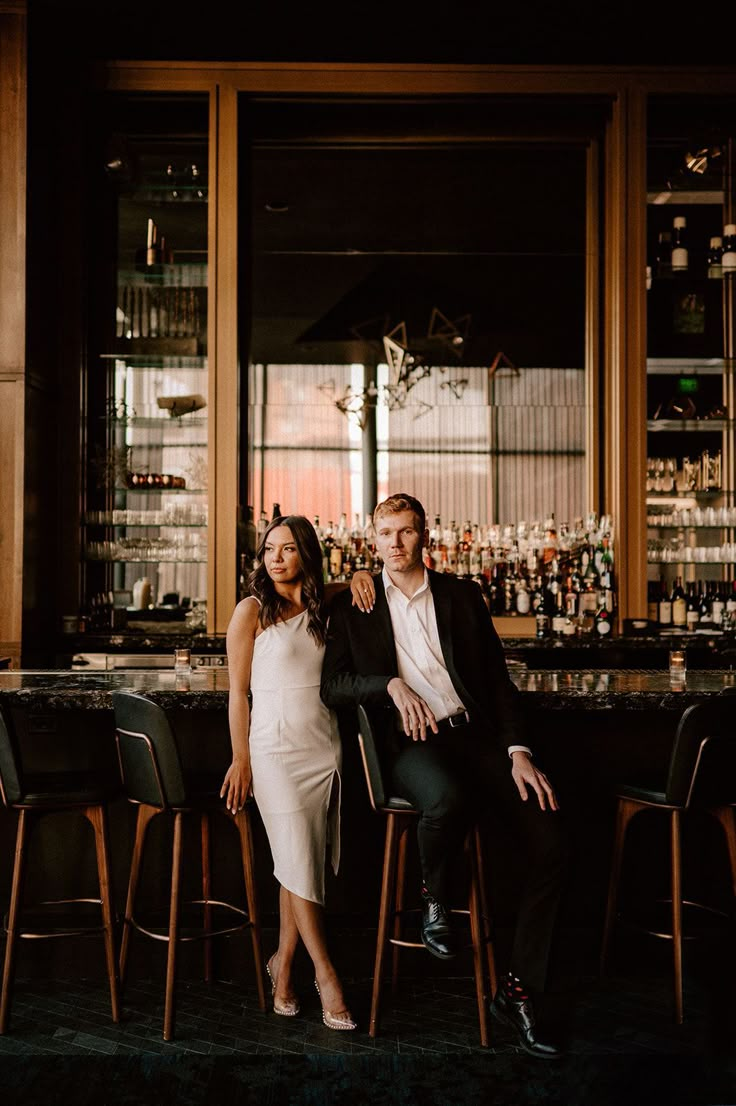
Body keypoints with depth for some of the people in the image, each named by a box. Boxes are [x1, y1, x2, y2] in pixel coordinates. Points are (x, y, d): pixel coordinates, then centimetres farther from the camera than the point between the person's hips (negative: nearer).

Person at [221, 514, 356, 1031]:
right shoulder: (253, 610, -2)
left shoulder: (322, 607, 9)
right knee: (299, 860, -8)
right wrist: (240, 759, -5)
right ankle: (326, 973, 1)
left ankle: (283, 963, 16)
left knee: (305, 861, 3)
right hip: (276, 746, -4)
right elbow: (238, 691, -2)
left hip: (324, 745, 4)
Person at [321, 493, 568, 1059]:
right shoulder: (353, 605, 11)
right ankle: (434, 896, -4)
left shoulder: (462, 594, 14)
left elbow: (498, 677, 10)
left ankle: (519, 989, -4)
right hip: (410, 743, -3)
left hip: (475, 733, 3)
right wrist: (391, 683, -14)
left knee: (551, 841, -17)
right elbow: (333, 686, 4)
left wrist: (518, 751, -2)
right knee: (447, 798, -39)